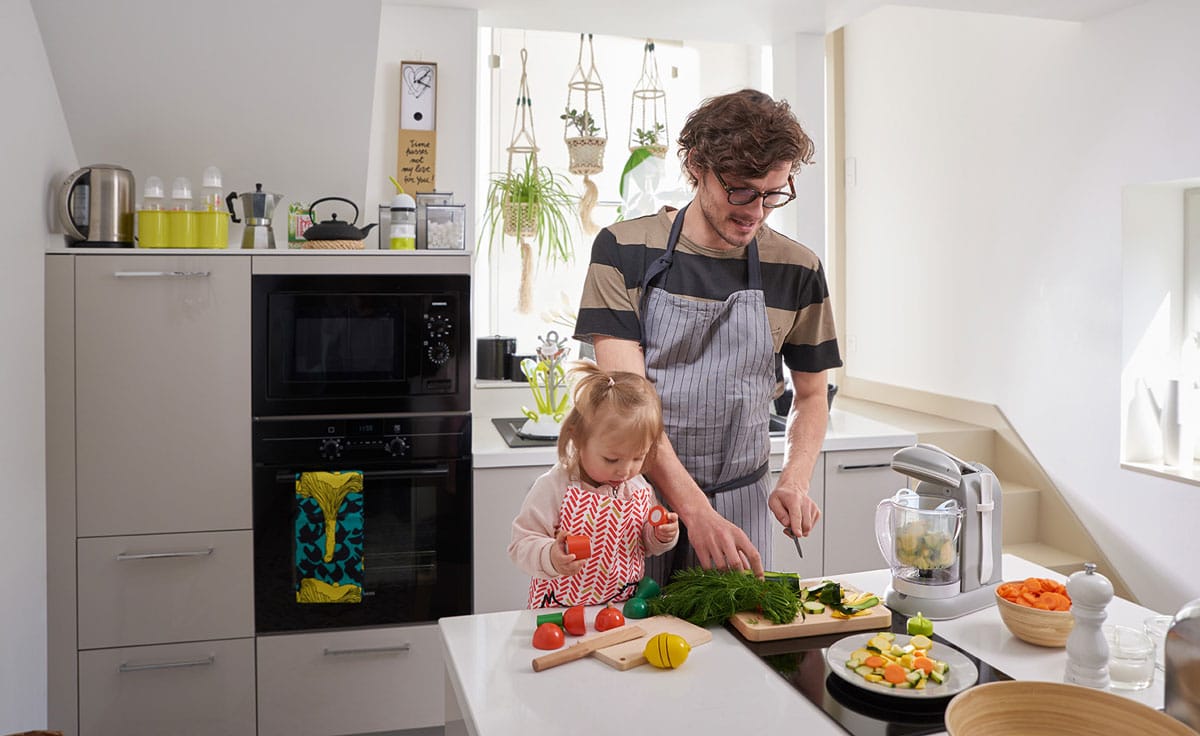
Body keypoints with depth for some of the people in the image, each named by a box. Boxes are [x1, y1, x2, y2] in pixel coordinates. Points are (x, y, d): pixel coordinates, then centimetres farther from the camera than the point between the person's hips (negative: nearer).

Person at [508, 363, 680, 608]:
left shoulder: (640, 488, 3)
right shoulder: (554, 488, -14)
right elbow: (522, 544, -11)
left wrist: (662, 536, -3)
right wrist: (550, 557, -30)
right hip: (561, 608, -5)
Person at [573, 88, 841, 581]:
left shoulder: (796, 271, 0)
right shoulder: (624, 250, -8)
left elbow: (810, 396, 11)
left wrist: (794, 480, -8)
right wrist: (694, 508, -25)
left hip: (741, 504, 2)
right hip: (637, 497, -2)